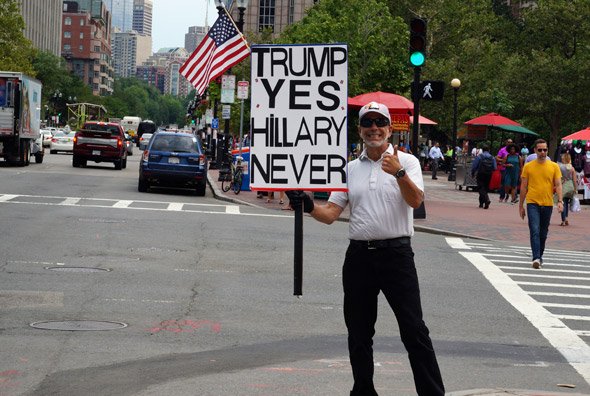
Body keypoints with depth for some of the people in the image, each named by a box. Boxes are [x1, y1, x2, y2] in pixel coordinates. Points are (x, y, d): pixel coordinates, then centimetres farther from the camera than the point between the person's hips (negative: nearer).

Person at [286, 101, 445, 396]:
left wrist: (399, 173, -33)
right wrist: (309, 207, -13)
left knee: (414, 330, -7)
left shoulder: (407, 162, 0)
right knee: (358, 333, 11)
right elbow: (330, 214, 7)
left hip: (396, 253, -4)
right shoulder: (350, 169, 11)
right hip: (359, 256, 4)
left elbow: (415, 201, -17)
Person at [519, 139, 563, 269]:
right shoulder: (528, 167, 2)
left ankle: (539, 256, 28)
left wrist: (560, 201, -11)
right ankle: (536, 258, -20)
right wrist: (521, 206, 7)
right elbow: (523, 187, 7)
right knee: (535, 231, -14)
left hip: (547, 204, 2)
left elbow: (558, 185, 3)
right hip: (533, 204, -2)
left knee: (543, 233, 12)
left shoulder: (554, 166, 4)